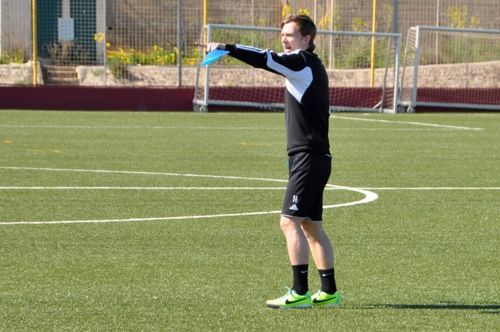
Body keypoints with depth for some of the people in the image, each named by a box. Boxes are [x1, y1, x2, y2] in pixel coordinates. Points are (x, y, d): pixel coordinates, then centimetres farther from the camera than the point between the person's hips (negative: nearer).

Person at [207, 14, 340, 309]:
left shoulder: (304, 62, -10)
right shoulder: (312, 67, 19)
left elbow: (267, 59, -24)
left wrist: (227, 48, -26)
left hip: (308, 157, -10)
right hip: (315, 156, 10)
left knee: (290, 221, -14)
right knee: (311, 225, 14)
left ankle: (300, 293, -17)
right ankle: (329, 291, 18)